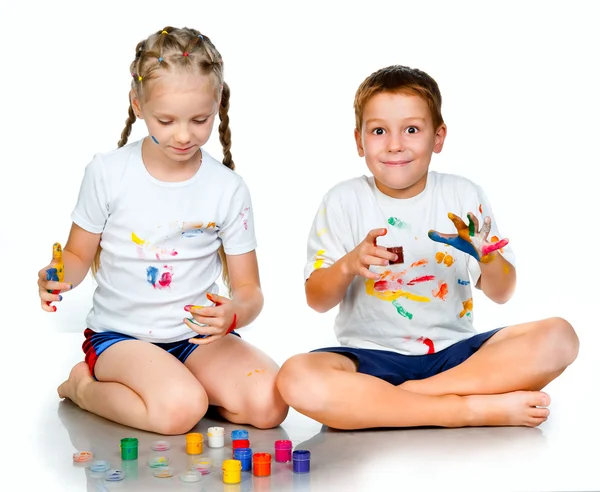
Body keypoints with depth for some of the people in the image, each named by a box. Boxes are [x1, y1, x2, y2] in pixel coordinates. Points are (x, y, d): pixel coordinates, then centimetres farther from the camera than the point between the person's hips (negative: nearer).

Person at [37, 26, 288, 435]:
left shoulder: (228, 189, -3)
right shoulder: (107, 172, -5)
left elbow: (249, 289, 0)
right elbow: (79, 255, 6)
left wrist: (234, 313, -24)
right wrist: (58, 277, -18)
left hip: (198, 338, 2)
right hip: (119, 336, -2)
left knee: (268, 404, -23)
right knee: (179, 409, -31)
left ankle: (173, 385, 0)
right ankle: (84, 385, -3)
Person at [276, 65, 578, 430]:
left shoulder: (464, 195, 4)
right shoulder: (344, 201, 1)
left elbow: (501, 294, 6)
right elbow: (317, 300, 0)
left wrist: (488, 255, -16)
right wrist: (349, 264, -21)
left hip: (454, 352, 2)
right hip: (373, 356, -1)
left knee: (559, 337, -21)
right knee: (297, 378, -33)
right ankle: (477, 409, -26)